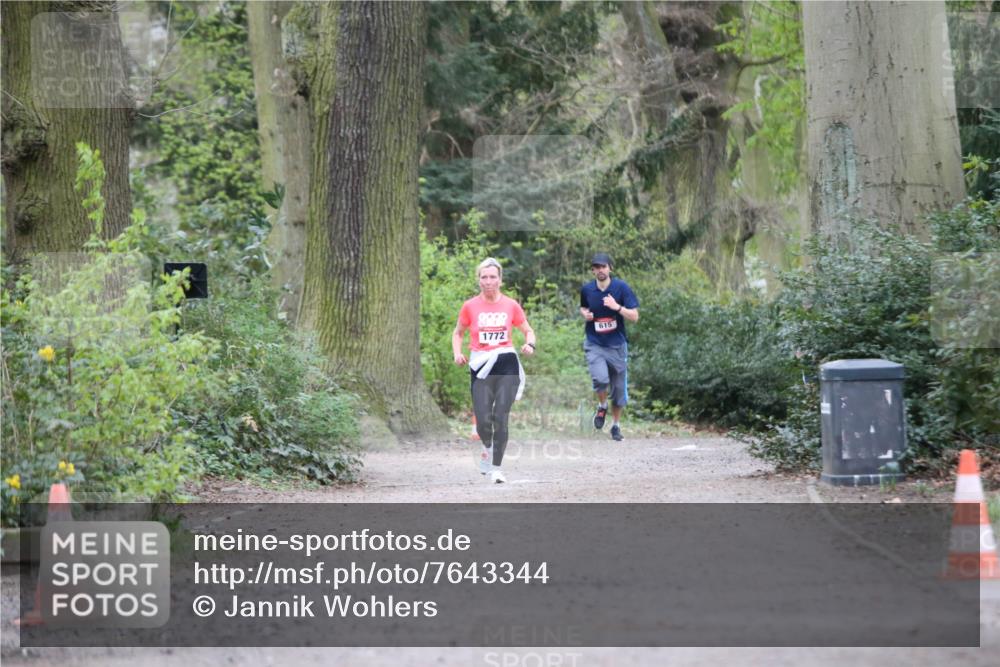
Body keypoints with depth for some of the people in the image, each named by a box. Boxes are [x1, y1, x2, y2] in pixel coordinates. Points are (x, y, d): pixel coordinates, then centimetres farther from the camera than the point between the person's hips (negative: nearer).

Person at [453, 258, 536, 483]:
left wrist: (530, 344, -9)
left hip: (507, 365, 0)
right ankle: (488, 448, 28)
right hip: (481, 367, 0)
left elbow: (528, 331, 13)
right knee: (483, 421, -7)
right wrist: (457, 353, -2)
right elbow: (458, 333, 16)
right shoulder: (470, 306, 3)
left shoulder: (511, 305, 4)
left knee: (501, 418, -7)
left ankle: (496, 467, 2)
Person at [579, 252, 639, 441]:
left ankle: (616, 425, 27)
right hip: (594, 344, 0)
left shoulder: (621, 288, -8)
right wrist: (584, 313, -2)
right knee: (600, 379, -24)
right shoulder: (587, 290, 0)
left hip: (617, 345, 0)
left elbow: (634, 316, -10)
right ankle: (602, 407, 7)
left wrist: (617, 307, -25)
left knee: (619, 388, 6)